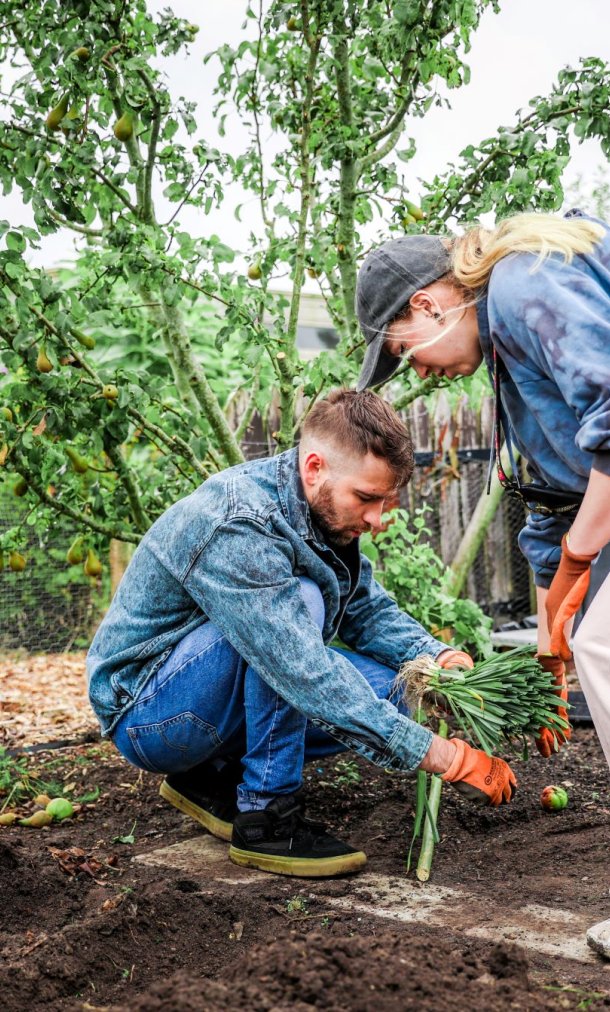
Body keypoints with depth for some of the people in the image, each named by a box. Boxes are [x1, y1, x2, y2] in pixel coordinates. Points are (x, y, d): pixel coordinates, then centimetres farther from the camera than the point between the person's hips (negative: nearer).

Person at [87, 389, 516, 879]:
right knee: (300, 600, -29)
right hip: (146, 711, -9)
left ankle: (214, 775, 7)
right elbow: (307, 678, -36)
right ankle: (266, 815, -19)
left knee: (394, 688, -4)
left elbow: (369, 609, 6)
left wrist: (440, 658, -15)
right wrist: (444, 756, -35)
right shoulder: (236, 528, -31)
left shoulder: (322, 509, -3)